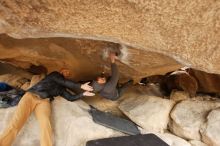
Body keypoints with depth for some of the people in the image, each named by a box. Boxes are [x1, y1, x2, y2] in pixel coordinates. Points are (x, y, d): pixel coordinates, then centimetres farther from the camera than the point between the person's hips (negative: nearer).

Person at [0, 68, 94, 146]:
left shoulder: (62, 88, 29)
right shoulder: (54, 74, 17)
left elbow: (71, 98, 21)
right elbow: (64, 82, 0)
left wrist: (83, 94, 14)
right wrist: (81, 86, -1)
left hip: (44, 101, 3)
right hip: (31, 95, -2)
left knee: (45, 124, -26)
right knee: (15, 124, -19)